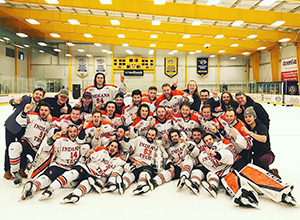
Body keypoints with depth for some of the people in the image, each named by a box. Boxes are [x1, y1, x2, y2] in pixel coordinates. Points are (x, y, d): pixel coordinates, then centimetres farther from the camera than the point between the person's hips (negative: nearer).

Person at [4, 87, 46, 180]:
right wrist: (15, 101, -36)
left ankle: (21, 169, 20)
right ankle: (7, 170, 17)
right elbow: (11, 102, -13)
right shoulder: (25, 99, -14)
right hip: (12, 126, -3)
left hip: (24, 129, 3)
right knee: (10, 148, 4)